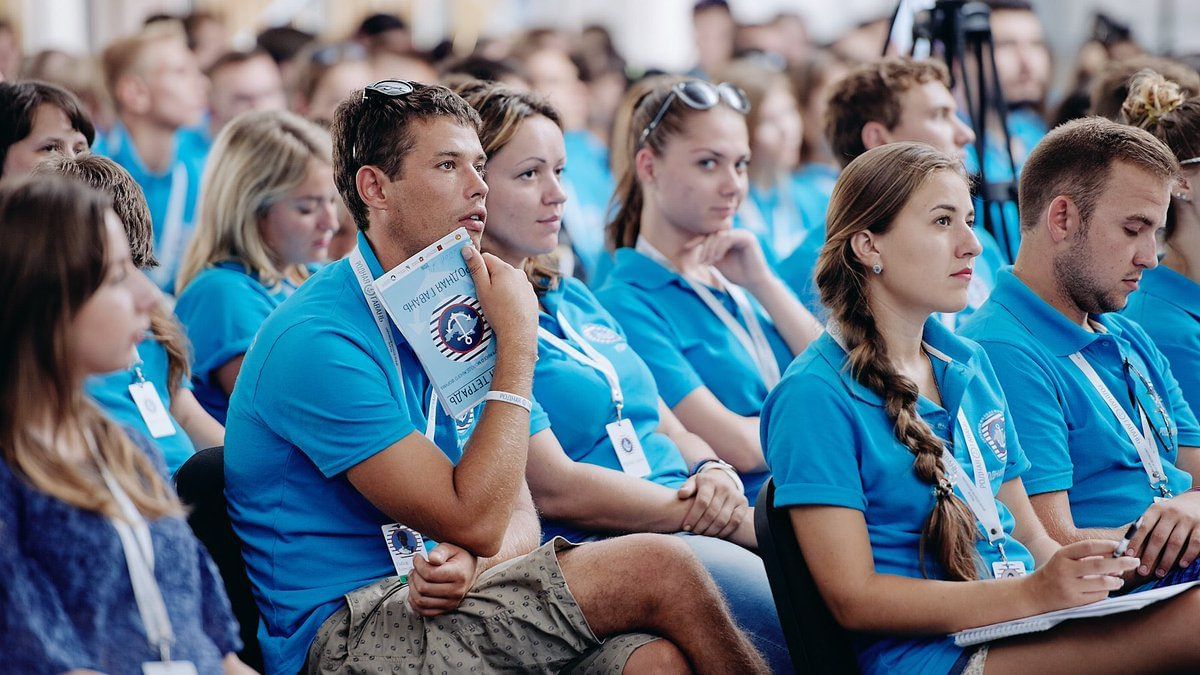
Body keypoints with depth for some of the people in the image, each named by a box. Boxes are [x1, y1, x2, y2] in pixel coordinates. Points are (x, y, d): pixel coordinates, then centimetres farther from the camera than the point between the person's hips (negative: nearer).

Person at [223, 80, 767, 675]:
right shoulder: (318, 340, -16)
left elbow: (516, 517, 10)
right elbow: (476, 521, -19)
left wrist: (472, 560, -15)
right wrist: (518, 343, -14)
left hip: (429, 604, 7)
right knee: (660, 568, -17)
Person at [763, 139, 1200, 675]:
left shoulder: (970, 365, 17)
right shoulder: (814, 396, -7)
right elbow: (853, 598, -12)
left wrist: (1071, 575, -3)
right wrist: (1031, 595, -20)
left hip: (1024, 630, 8)